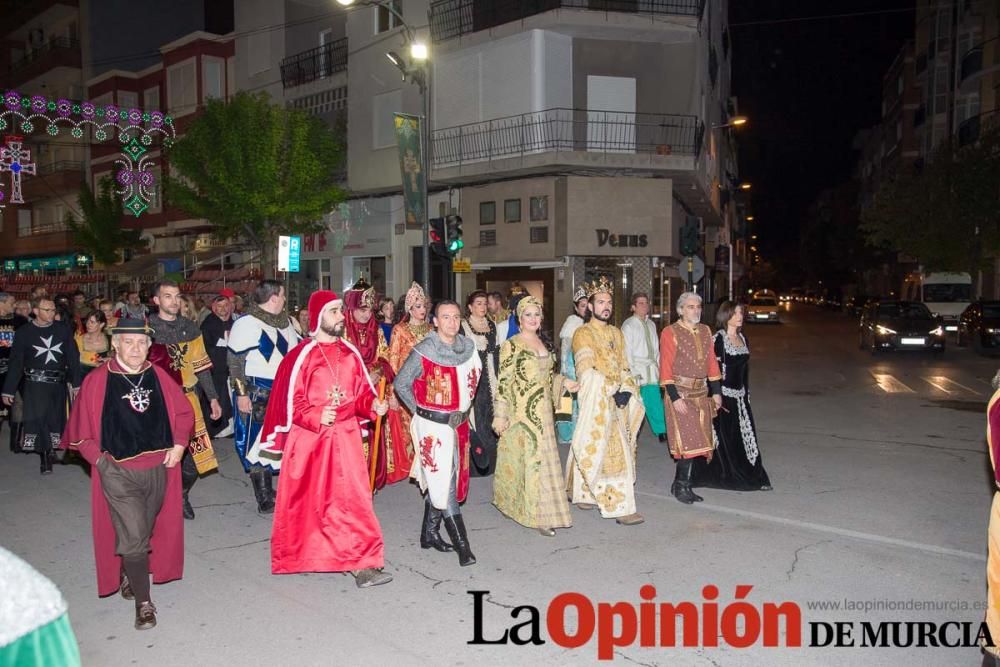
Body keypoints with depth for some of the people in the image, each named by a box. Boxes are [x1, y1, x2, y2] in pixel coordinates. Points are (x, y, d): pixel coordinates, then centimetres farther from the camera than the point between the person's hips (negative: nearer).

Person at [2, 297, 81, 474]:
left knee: (54, 419, 7)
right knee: (37, 418, -8)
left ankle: (49, 451, 24)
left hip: (58, 383, 2)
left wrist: (76, 383, 2)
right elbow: (16, 362, 1)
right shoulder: (24, 332, 0)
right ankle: (45, 456, 2)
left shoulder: (63, 330, 3)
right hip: (35, 383, -2)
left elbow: (73, 357, 5)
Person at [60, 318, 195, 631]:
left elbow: (184, 413, 9)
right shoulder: (97, 381, -9)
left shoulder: (159, 376, 0)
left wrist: (179, 444, -2)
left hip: (159, 468, 4)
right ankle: (143, 603, 6)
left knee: (144, 532, 19)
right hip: (118, 473, -4)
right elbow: (79, 429, -1)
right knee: (133, 536, -7)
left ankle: (128, 575, 46)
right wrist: (100, 459, -9)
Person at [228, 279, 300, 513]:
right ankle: (265, 501, 8)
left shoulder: (285, 321, 12)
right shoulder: (246, 323, -10)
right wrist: (241, 393, -17)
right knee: (258, 445, 0)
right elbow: (235, 361, -12)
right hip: (258, 394, -7)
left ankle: (268, 492, 24)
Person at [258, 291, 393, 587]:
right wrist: (316, 417, -22)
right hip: (309, 439, -3)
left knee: (352, 498, 0)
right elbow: (290, 401, -9)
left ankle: (361, 563, 4)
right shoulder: (301, 356, -9)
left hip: (345, 437, 3)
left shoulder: (350, 353, 5)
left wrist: (372, 404, -9)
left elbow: (361, 392, 10)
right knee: (306, 500, 11)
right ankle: (296, 556, 33)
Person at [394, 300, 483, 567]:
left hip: (458, 423, 6)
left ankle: (429, 534, 28)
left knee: (438, 482, 15)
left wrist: (464, 410, 11)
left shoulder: (468, 347, 4)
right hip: (433, 425, -6)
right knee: (443, 483, -4)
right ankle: (462, 545, 0)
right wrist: (420, 410, -3)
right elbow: (401, 384, -4)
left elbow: (474, 379, 19)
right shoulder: (424, 351, -11)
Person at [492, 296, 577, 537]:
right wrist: (500, 415, -13)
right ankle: (538, 515, 2)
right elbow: (503, 382, -10)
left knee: (542, 457, 10)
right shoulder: (511, 346, -8)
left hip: (543, 412, 7)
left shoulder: (544, 344, 13)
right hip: (522, 412, -7)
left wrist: (563, 382, 3)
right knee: (530, 458, -6)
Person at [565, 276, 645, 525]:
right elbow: (588, 372, -16)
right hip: (596, 402, -6)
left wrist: (627, 390, -2)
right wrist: (613, 391, -18)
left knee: (590, 450, 15)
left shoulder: (616, 333, 14)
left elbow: (623, 367, 14)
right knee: (613, 452, -9)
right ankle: (620, 507, -7)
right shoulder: (583, 334, -8)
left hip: (617, 401, 6)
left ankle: (584, 494, 26)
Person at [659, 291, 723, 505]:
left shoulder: (705, 331, 10)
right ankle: (681, 485, 6)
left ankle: (682, 485, 19)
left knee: (697, 442, 8)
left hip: (701, 393, 6)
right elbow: (666, 367, -11)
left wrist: (716, 392, 10)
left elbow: (712, 362, 14)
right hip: (681, 392, -6)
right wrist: (674, 397, -16)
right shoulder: (670, 333, -8)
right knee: (689, 441, -9)